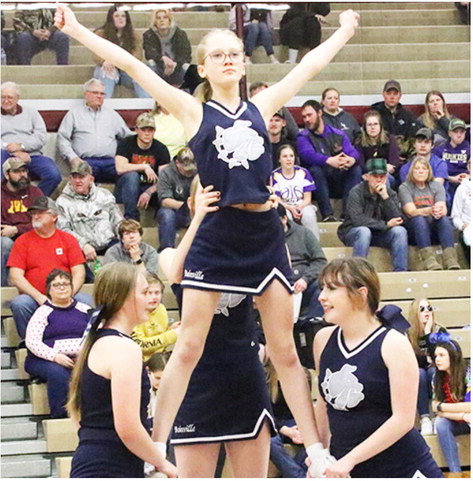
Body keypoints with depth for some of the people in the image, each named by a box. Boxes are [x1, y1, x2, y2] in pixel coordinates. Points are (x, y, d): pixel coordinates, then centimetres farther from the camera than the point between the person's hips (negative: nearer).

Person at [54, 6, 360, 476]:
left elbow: (309, 65, 23)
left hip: (264, 234, 3)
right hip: (214, 238, -3)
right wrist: (77, 31, -8)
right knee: (187, 349, -2)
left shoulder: (260, 107, 10)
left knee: (284, 351, 9)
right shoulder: (193, 112, 2)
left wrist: (344, 30, 32)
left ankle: (316, 449, 14)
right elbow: (131, 65, -3)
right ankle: (156, 446, 4)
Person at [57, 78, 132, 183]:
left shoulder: (111, 114, 28)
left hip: (110, 162, 2)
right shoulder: (74, 113, 20)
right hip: (86, 161, -2)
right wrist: (73, 158, -5)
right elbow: (62, 139, 12)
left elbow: (128, 137, 26)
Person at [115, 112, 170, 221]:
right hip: (128, 190, -1)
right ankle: (131, 219, -36)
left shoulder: (161, 149, 0)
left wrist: (149, 192, -26)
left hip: (151, 188, 1)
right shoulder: (126, 144, -4)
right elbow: (120, 168, -21)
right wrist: (144, 167, -20)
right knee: (131, 175, -34)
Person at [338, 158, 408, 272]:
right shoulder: (356, 192, -12)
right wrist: (386, 224, -21)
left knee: (400, 231, -22)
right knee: (364, 231, -36)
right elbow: (357, 219, -25)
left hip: (379, 235, 4)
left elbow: (398, 220, -14)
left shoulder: (390, 194, 0)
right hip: (353, 233, -4)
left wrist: (385, 197, -23)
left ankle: (401, 272, -22)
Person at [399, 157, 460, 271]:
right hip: (414, 230, -2)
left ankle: (451, 260, -46)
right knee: (419, 219, -34)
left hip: (434, 231, 2)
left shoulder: (436, 186, 11)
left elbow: (444, 209, -6)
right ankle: (429, 260, -52)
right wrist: (430, 210, -36)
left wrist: (440, 211, -33)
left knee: (444, 219, -28)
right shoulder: (404, 188, 1)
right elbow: (411, 212, -15)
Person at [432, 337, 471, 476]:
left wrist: (441, 407, -20)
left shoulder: (468, 375, -20)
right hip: (456, 423, 4)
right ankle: (455, 472, -27)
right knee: (440, 422, -27)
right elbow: (436, 409, -14)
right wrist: (463, 415, -27)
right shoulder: (437, 378, -8)